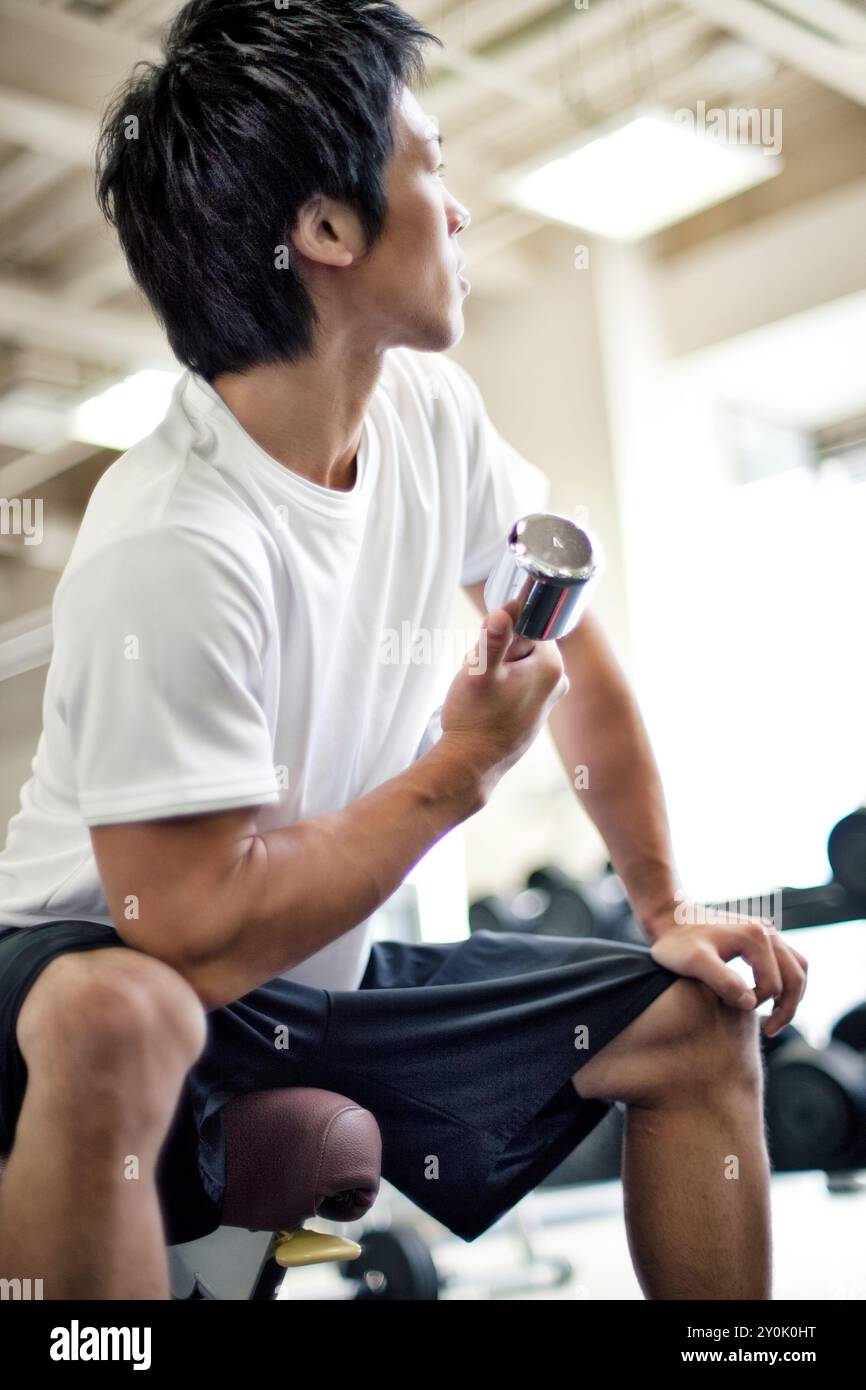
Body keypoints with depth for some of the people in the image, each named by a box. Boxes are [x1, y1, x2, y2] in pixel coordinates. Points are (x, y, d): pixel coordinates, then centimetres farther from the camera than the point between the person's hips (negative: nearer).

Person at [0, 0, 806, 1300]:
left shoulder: (431, 411, -6)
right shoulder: (172, 551, -30)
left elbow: (576, 648, 6)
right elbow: (201, 929, -30)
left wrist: (668, 909, 6)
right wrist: (463, 770, -20)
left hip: (332, 970, 8)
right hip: (128, 974, -7)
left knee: (703, 1020, 4)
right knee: (115, 1023, -41)